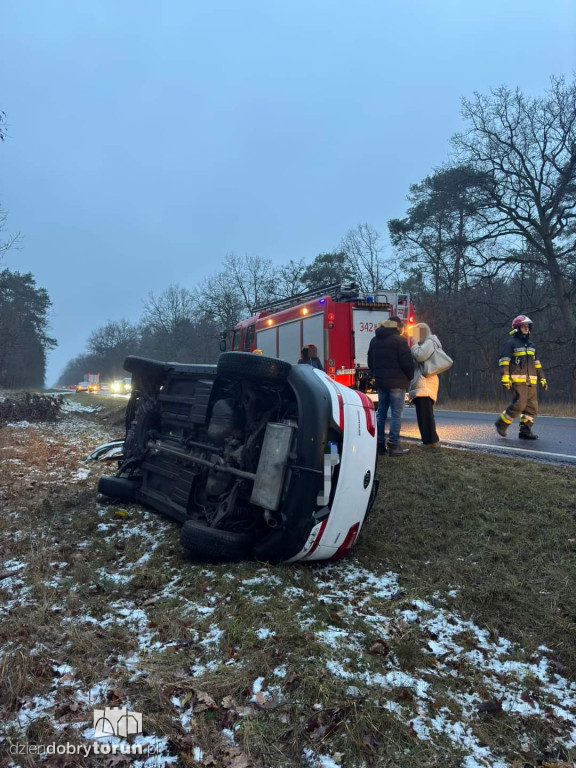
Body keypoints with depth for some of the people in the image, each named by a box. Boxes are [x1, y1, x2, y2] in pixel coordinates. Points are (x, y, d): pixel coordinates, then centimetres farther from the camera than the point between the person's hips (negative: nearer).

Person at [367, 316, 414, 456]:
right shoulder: (399, 340, -9)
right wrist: (410, 377, 2)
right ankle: (394, 446, -5)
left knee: (381, 413, 12)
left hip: (380, 382, 7)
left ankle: (380, 444, 14)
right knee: (396, 414, -4)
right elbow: (407, 362, -13)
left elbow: (370, 362, 18)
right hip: (397, 382, -7)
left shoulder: (374, 340, 14)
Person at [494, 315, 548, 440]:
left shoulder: (531, 344, 22)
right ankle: (501, 424, -1)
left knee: (532, 407, 2)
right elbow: (504, 361, -9)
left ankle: (525, 431, 8)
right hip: (518, 381, -7)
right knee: (519, 404, -16)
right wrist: (505, 378, -20)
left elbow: (536, 363, 25)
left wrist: (542, 379, 19)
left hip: (531, 381, 7)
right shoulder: (511, 343, 0)